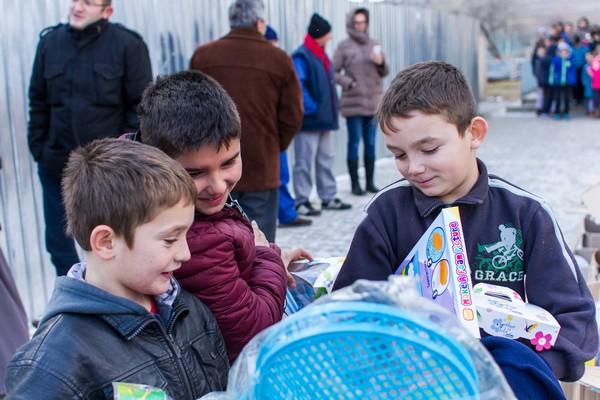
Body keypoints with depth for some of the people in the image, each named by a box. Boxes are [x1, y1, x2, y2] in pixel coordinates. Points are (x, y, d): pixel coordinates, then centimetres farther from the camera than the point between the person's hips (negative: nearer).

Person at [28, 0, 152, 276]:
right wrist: (38, 148, 5)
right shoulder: (50, 42, 4)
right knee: (57, 242, 15)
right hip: (56, 164, 4)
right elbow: (38, 101, 10)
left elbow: (140, 106, -6)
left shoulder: (128, 45, -8)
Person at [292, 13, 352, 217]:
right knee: (304, 162, -3)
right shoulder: (301, 57, -13)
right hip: (309, 120, -9)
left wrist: (330, 111, 15)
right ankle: (302, 202, 4)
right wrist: (310, 108, -23)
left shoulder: (321, 55, 15)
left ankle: (328, 198, 23)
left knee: (326, 160, 14)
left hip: (324, 118, 9)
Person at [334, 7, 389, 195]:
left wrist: (381, 63, -6)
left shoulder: (374, 44, 11)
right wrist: (349, 83, -17)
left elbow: (384, 73, 14)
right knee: (354, 143, -2)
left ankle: (370, 182, 13)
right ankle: (355, 183, 4)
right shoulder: (344, 46, -2)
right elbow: (334, 72, -4)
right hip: (354, 103, -4)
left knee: (371, 143, 7)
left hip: (374, 102, 4)